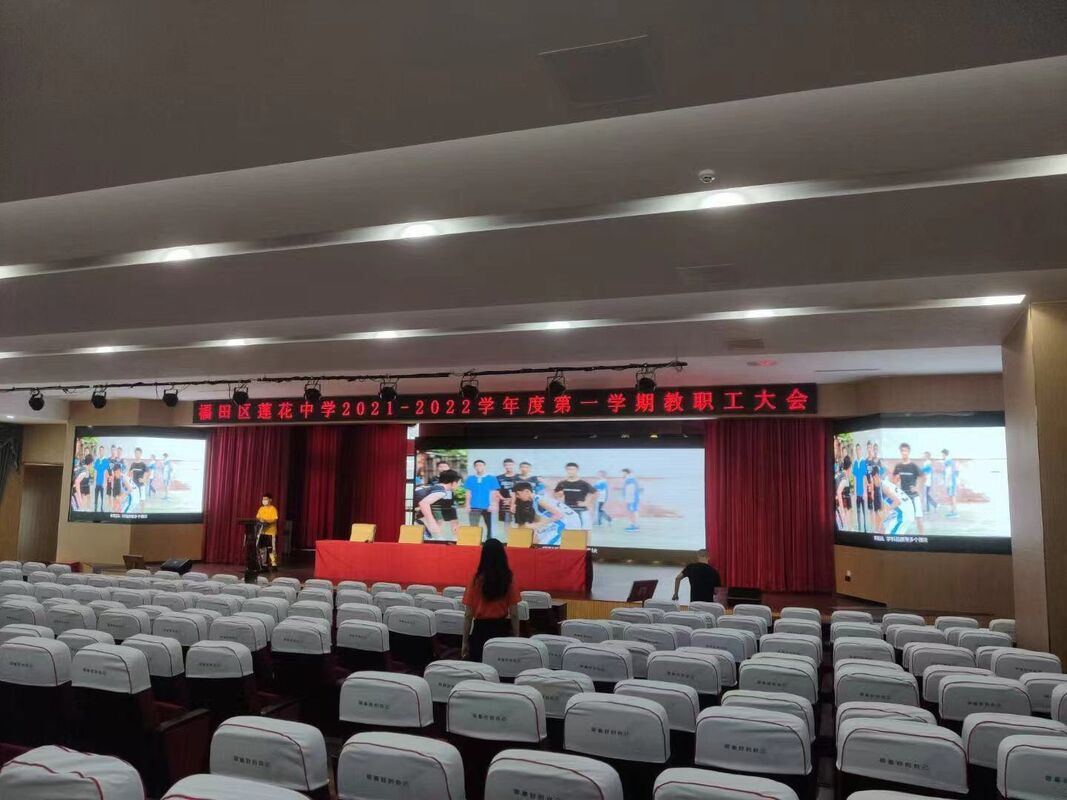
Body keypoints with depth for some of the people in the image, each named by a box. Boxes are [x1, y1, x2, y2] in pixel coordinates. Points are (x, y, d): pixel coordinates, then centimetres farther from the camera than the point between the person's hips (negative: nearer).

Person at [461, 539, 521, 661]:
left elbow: (468, 615, -6)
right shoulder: (509, 579, -5)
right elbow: (514, 614, -3)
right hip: (502, 629, 1)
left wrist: (465, 641, 2)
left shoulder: (476, 580, -8)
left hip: (481, 629, -1)